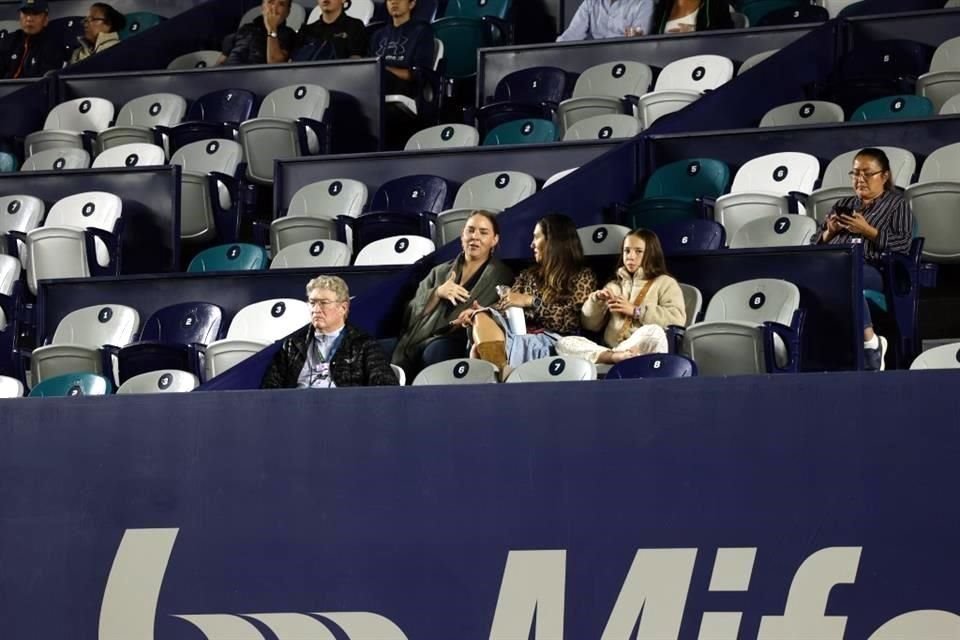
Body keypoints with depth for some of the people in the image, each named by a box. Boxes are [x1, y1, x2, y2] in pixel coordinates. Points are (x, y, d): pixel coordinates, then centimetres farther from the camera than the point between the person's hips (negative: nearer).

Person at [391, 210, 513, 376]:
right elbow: (413, 312, 16)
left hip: (461, 342, -2)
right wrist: (437, 293, -2)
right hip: (422, 340, 2)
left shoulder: (501, 276, 15)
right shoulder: (439, 272, 26)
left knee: (436, 351, -38)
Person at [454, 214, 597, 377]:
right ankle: (504, 373, -45)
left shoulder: (582, 277, 10)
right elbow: (506, 308, 15)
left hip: (550, 342, -5)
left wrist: (531, 302, -9)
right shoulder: (529, 275, 28)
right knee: (482, 319, -29)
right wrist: (479, 313, -6)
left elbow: (568, 322, -4)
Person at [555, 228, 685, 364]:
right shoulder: (613, 286, 27)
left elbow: (677, 318, -6)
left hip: (645, 351, -4)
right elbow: (589, 325, 22)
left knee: (654, 332, -40)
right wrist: (596, 300, 3)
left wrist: (635, 311, -6)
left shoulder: (665, 283, 13)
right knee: (564, 343, -22)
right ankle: (615, 356, -39)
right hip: (610, 349, 4)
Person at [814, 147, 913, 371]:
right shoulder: (842, 205, 31)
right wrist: (829, 232, 6)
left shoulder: (897, 204, 17)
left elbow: (903, 244, 1)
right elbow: (815, 244, 28)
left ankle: (869, 341, -33)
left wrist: (868, 231, -6)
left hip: (871, 268, -4)